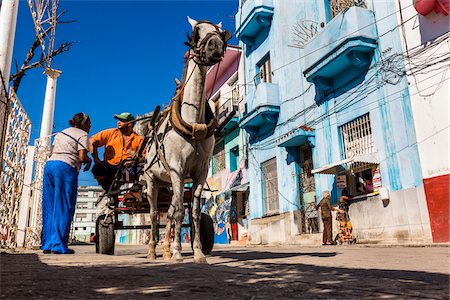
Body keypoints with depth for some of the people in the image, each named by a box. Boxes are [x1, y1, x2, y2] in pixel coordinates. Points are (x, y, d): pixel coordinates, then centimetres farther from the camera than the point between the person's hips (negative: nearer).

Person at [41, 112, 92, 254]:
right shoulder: (82, 135, 3)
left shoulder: (61, 133, 25)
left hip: (49, 164, 8)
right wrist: (89, 160, 11)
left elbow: (52, 153, 19)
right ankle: (58, 245, -4)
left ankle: (47, 244, 11)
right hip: (66, 168, -7)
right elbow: (82, 157, -9)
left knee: (49, 206, 9)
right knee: (64, 208, -3)